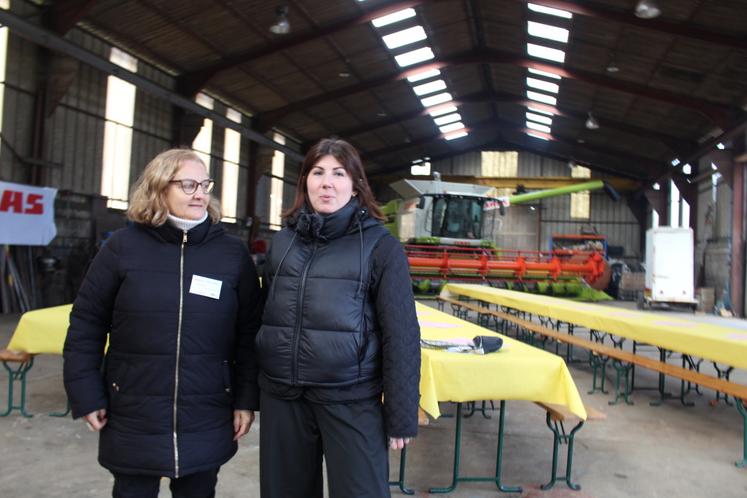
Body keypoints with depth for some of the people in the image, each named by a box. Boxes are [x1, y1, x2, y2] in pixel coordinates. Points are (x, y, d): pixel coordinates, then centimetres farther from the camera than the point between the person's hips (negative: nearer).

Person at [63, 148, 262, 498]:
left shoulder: (233, 252, -2)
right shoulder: (123, 246, -4)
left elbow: (249, 333, 0)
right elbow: (86, 324, 1)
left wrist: (246, 399, -2)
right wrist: (86, 395, -2)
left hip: (207, 423, 1)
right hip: (133, 419, 0)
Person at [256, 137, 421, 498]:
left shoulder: (380, 245, -5)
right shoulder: (283, 240, 8)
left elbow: (401, 333, -7)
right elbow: (265, 314, 14)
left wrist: (401, 415, -8)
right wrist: (255, 387, 14)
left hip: (351, 397, -4)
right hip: (281, 394, 4)